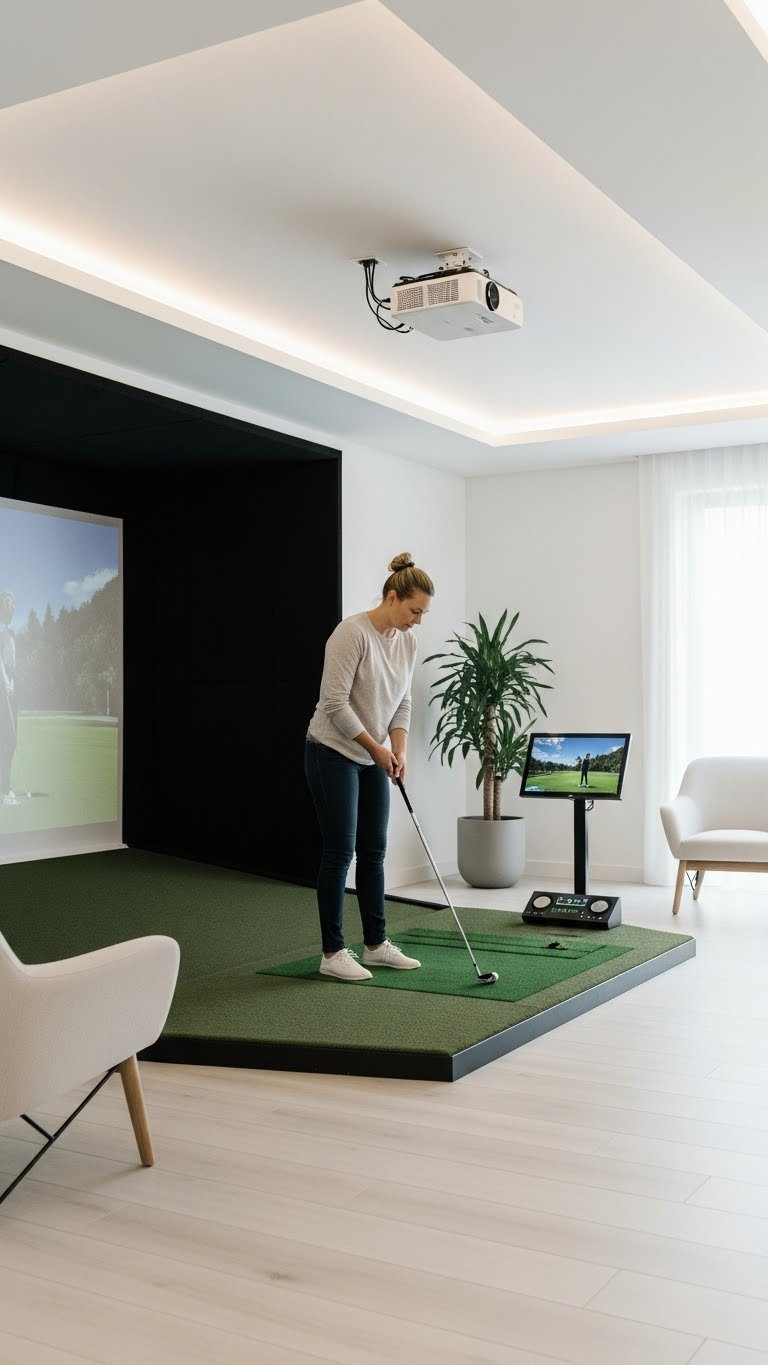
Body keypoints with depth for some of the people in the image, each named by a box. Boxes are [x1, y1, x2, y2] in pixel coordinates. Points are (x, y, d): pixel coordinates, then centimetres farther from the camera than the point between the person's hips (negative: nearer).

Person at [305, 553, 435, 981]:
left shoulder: (408, 642, 3)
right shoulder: (353, 632, -23)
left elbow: (402, 703, 9)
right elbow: (334, 702, -24)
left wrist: (398, 751, -5)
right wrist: (377, 747, -17)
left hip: (372, 759, 8)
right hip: (334, 754, -8)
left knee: (374, 851, 10)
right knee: (340, 852, -5)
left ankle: (377, 945, 20)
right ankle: (333, 953, 5)